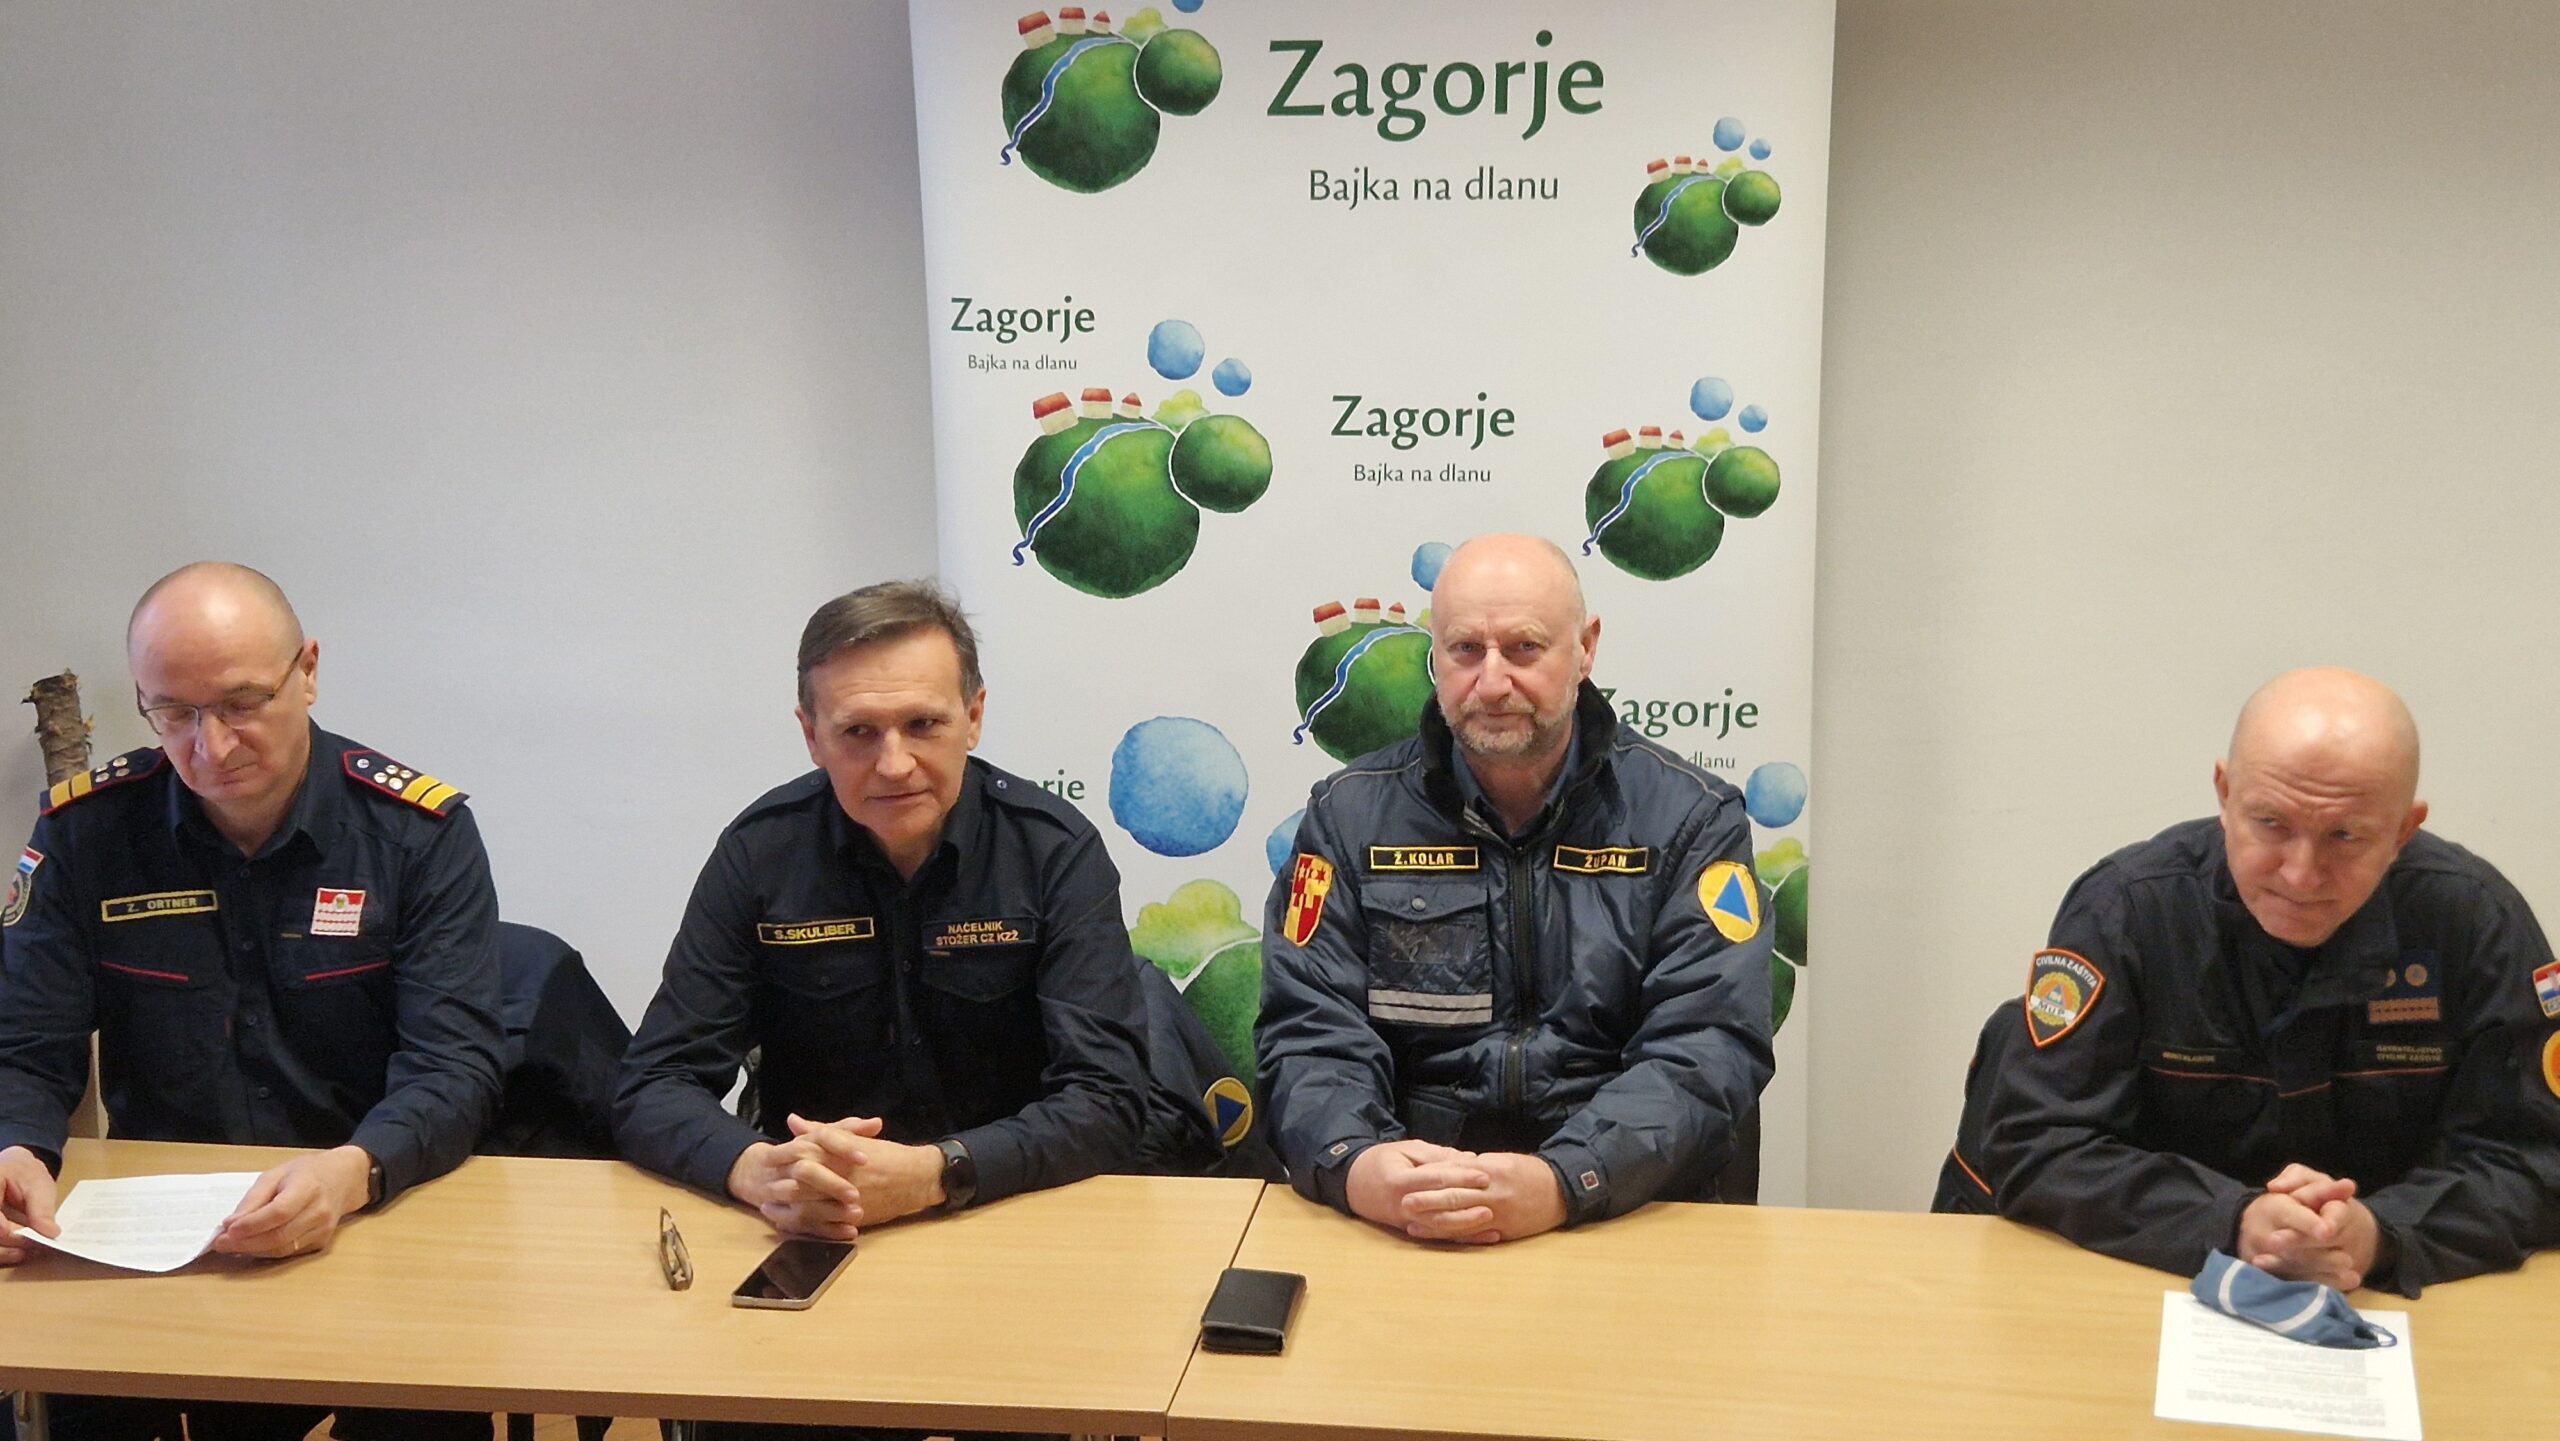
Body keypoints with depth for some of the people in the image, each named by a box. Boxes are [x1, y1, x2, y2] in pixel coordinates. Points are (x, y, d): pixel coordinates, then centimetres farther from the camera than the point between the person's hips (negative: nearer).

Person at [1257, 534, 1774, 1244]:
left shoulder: (1691, 820, 3)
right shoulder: (1351, 816, 8)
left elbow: (1707, 1048, -7)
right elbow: (1310, 1037, 2)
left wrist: (1563, 1183, -24)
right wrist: (1355, 1165, -21)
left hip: (1626, 1216, 1)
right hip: (1394, 1232, 0)